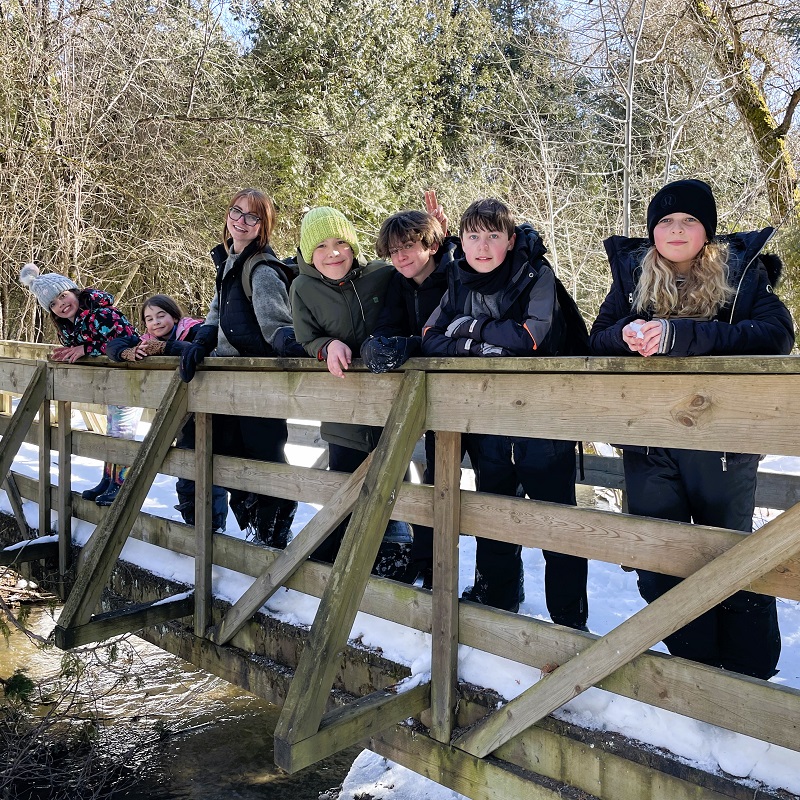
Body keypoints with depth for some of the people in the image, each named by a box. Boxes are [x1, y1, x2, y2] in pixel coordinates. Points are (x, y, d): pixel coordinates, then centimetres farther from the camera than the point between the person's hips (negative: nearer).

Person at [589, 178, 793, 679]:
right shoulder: (632, 272, 7)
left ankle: (751, 677, 28)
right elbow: (600, 338, 2)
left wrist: (678, 334, -29)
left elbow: (776, 334, -18)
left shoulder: (742, 271, -1)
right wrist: (627, 335, -23)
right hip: (648, 440, 3)